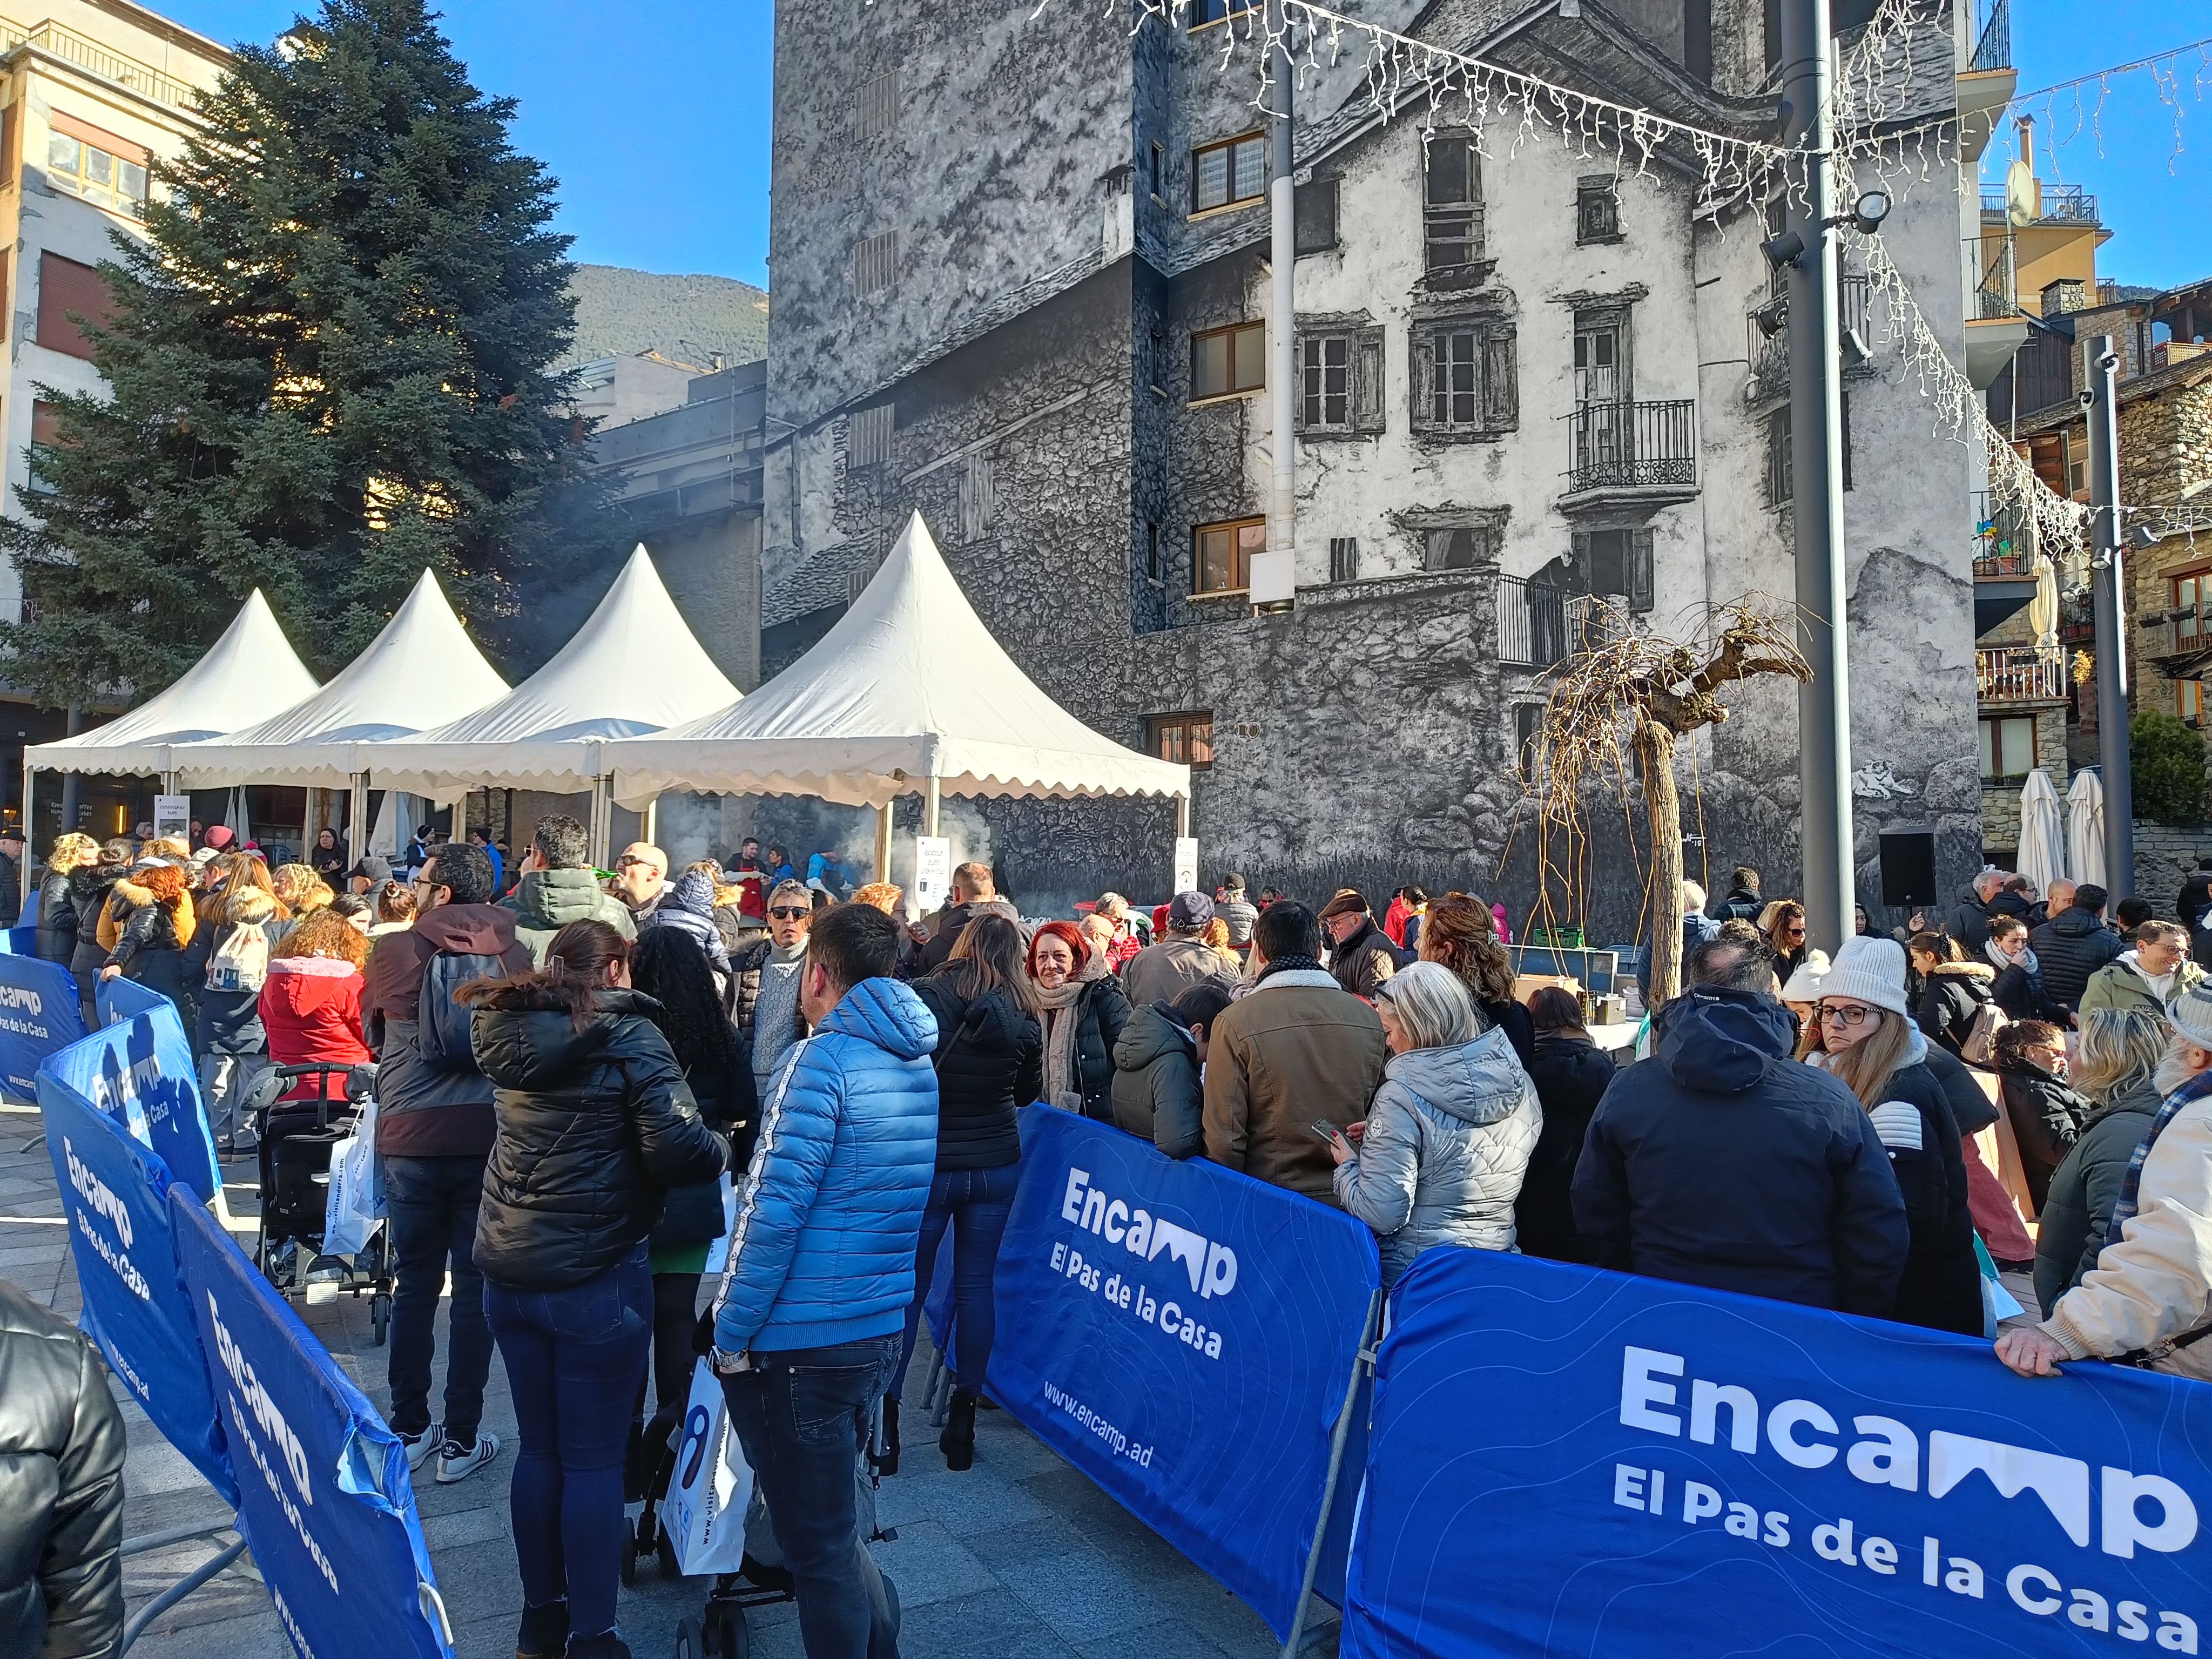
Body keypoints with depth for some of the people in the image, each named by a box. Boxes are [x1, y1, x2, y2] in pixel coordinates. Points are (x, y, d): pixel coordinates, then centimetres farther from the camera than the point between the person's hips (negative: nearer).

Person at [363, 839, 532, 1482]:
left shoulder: (395, 952, -5)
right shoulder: (515, 953, -5)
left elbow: (374, 1033, 11)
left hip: (410, 1138, 0)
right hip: (489, 1137, 0)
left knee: (416, 1283, 14)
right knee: (476, 1286, 8)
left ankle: (409, 1430, 25)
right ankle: (461, 1440, 14)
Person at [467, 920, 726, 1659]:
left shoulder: (509, 1030, 4)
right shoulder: (629, 1037, -13)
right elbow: (677, 1150, -20)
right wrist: (721, 1152, -1)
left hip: (509, 1271, 6)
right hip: (597, 1276, -6)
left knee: (538, 1447, 18)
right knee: (595, 1459, 5)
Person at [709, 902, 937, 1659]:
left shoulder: (821, 1061, -17)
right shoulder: (918, 1064, 7)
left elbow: (772, 1213, -20)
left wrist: (729, 1336, -11)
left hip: (800, 1344, -8)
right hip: (881, 1333, 8)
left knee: (819, 1547, 9)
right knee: (835, 1526, 25)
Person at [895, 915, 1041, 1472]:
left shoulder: (922, 998, -14)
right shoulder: (1023, 1017, -4)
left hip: (925, 1166, -2)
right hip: (997, 1166, 3)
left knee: (906, 1288, 10)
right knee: (976, 1286, 13)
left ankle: (885, 1424, 14)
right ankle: (963, 1418, 21)